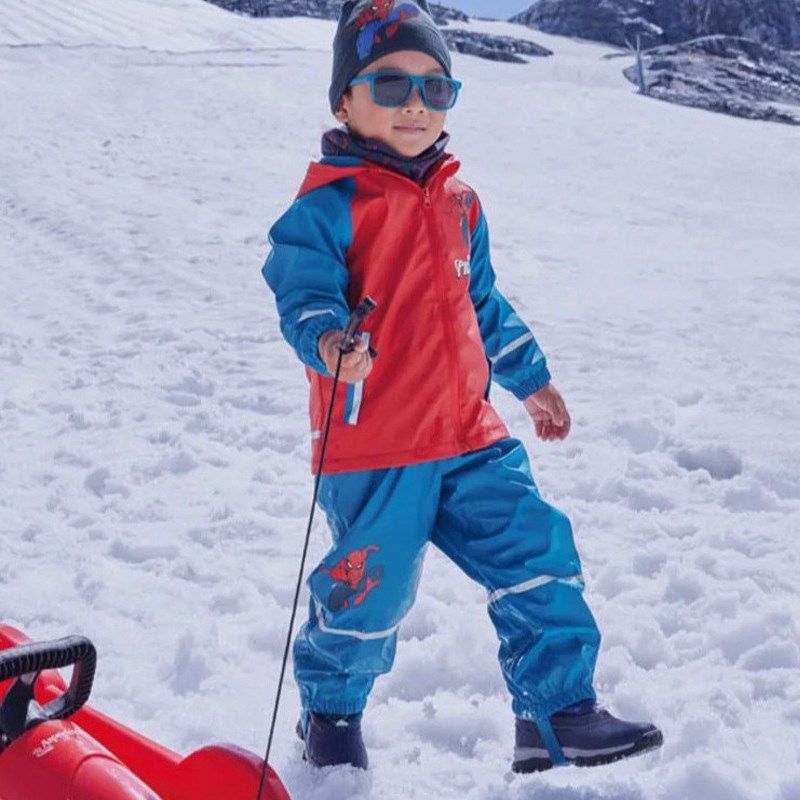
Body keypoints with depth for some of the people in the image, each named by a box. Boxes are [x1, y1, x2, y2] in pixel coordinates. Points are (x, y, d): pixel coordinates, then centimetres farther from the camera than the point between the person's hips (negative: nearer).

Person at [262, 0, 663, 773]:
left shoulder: (458, 202, 13)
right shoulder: (328, 205, -10)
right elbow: (304, 295, -22)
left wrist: (530, 377, 29)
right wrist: (330, 342, -44)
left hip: (469, 438, 6)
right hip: (372, 452, -6)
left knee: (536, 552, -1)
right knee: (368, 590, 5)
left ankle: (558, 715, 8)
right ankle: (330, 712, 32)